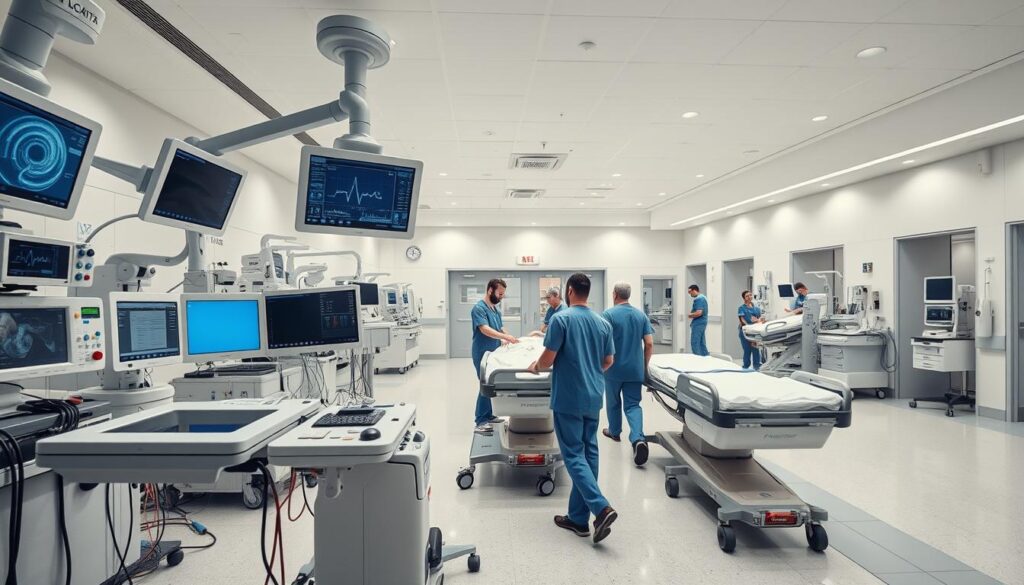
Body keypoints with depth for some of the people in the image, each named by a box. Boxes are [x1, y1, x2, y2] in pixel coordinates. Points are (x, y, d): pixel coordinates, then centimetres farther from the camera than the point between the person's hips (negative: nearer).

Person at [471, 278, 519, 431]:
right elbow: (485, 329, -27)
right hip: (483, 353, -8)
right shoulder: (479, 308, -15)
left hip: (494, 353, 8)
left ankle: (488, 415, 23)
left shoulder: (495, 308, 12)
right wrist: (505, 337, -34)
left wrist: (507, 339, -1)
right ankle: (480, 421, 3)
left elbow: (501, 328, 17)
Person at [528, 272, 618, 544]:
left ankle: (601, 508, -13)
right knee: (589, 452, 10)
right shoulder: (603, 322, 6)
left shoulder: (561, 318, -13)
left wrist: (536, 366, 8)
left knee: (574, 454, 1)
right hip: (594, 397, 6)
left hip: (569, 398, -6)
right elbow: (609, 361, 13)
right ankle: (578, 518, 17)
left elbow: (548, 359, -13)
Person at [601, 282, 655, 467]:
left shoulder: (609, 314, -10)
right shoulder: (641, 315, 3)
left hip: (614, 369, -3)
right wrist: (645, 364, 11)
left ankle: (614, 431, 37)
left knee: (614, 402, 18)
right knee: (633, 405, 3)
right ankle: (638, 439, -18)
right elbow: (649, 343, 0)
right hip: (635, 369, 3)